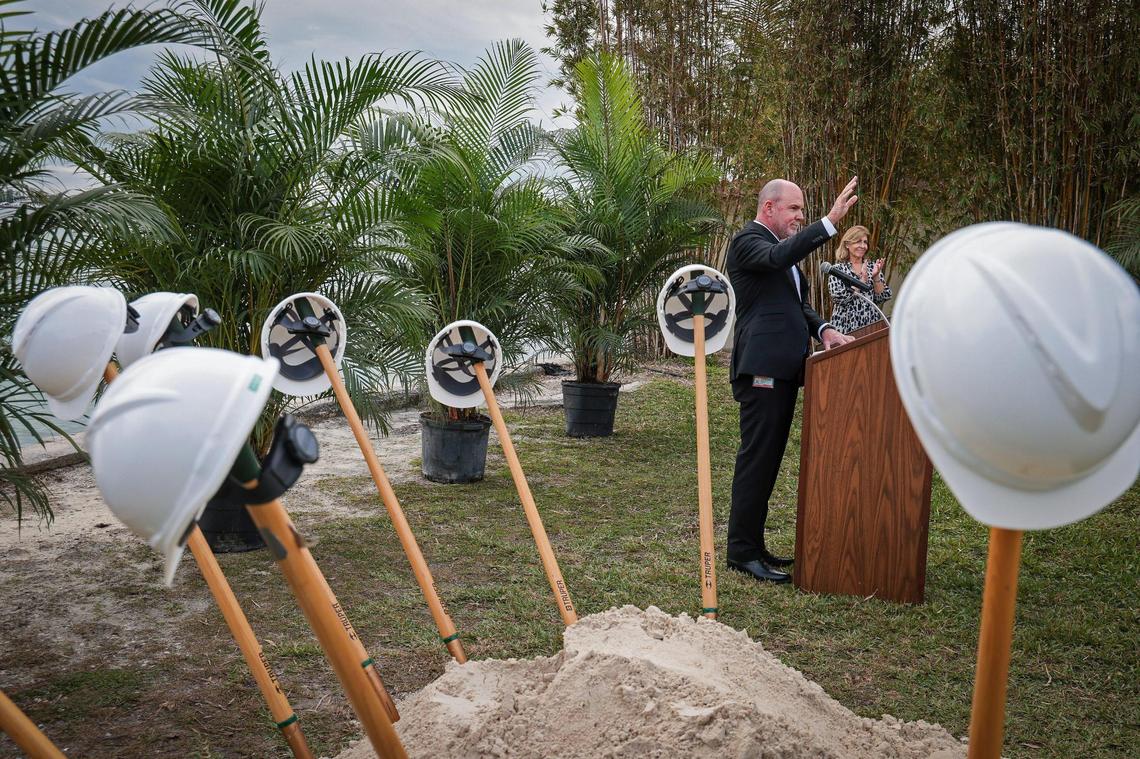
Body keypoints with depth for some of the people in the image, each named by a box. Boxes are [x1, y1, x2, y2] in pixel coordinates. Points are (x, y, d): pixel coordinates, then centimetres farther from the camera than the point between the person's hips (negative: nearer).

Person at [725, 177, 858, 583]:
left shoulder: (783, 247, 23)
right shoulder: (747, 240, -6)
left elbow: (799, 304, 25)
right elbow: (778, 257, -29)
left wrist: (823, 329, 5)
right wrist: (830, 222, -33)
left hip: (784, 368, 10)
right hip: (762, 367, -10)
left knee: (768, 459, 12)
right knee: (756, 459, -7)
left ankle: (753, 545, 20)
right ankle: (742, 551, 0)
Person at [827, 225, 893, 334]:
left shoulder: (872, 268, 9)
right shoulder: (837, 269, -2)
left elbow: (883, 298, 3)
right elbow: (838, 298, -15)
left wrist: (876, 277, -10)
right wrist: (862, 281, -14)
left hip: (872, 325, 3)